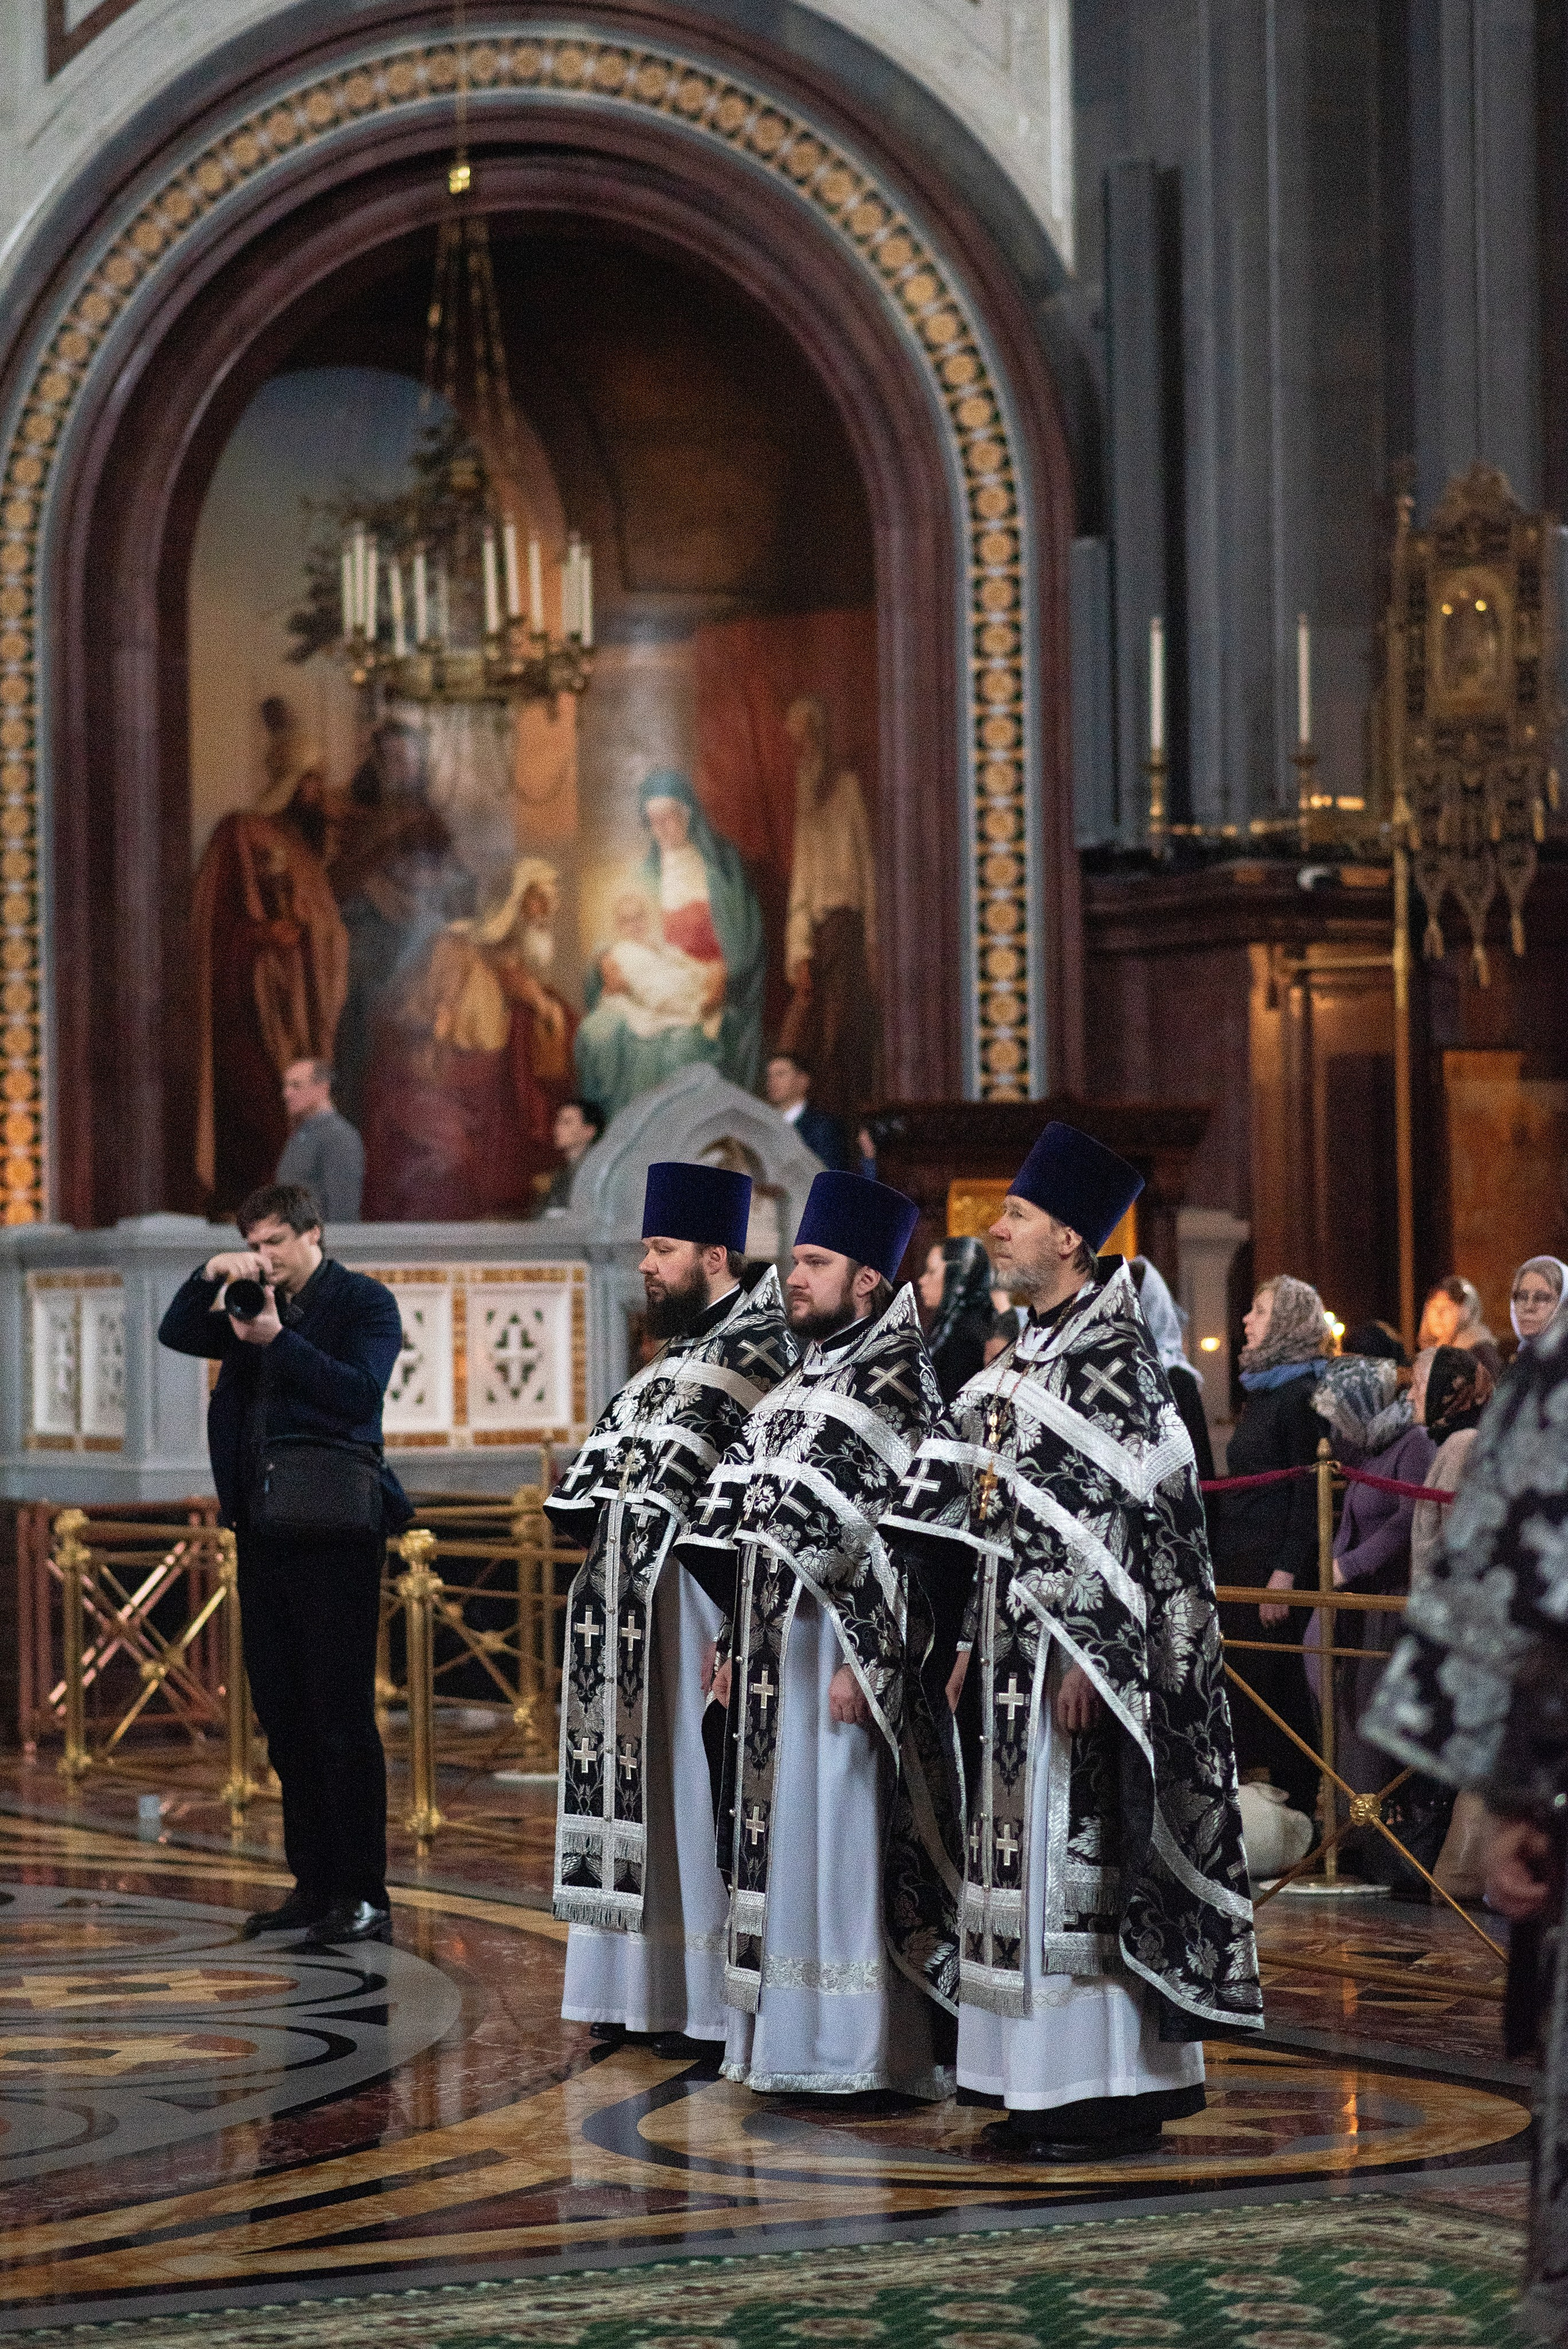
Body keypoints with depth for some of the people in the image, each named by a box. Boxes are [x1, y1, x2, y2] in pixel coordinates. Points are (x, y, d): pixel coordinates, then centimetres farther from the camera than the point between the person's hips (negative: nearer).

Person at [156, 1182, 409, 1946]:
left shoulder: (365, 1303, -1)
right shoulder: (256, 1306, 17)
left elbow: (362, 1391, -14)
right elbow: (177, 1335, 11)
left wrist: (278, 1340, -18)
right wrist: (210, 1276, -5)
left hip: (335, 1533, -7)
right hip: (264, 1531, 7)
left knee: (342, 1714, -7)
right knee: (282, 1714, 9)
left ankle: (363, 1898, -6)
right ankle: (313, 1884, 16)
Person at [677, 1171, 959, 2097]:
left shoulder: (893, 1385, -11)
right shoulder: (799, 1389, 16)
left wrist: (864, 1660, -22)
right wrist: (739, 1646, 15)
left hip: (841, 1645, -9)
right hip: (776, 1652, 9)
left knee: (842, 1837, -7)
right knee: (782, 1837, 10)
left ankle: (863, 2051, -2)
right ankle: (791, 2038, 16)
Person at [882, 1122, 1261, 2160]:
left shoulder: (1113, 1355, -13)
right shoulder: (1036, 1351, 15)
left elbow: (1120, 1518, -18)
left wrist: (1085, 1655, -21)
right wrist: (974, 1643, 16)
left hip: (1076, 1636, -9)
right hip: (1022, 1632, 9)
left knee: (1083, 1852, -6)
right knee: (1036, 1846, 10)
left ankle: (1114, 2094, -1)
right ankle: (1055, 2086, 15)